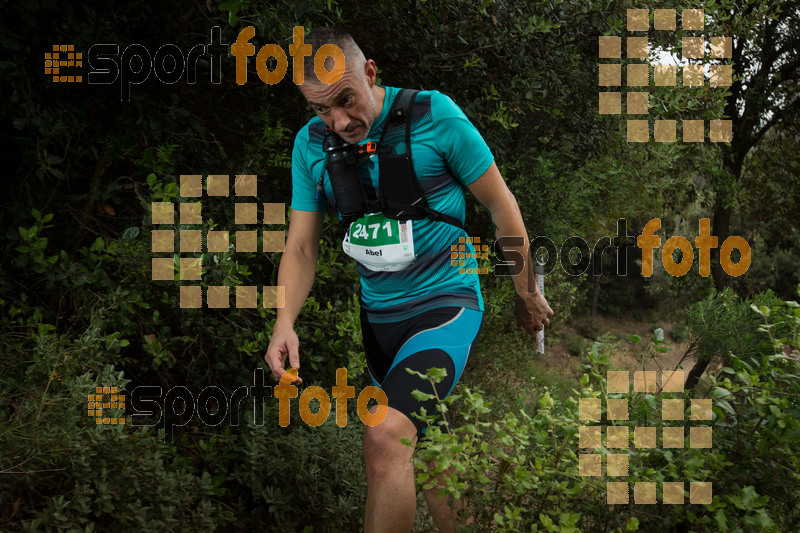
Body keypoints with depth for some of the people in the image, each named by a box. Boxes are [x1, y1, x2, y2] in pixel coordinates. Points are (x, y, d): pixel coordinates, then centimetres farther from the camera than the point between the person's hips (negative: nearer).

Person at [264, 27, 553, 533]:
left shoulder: (433, 115, -13)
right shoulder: (312, 144, 0)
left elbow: (501, 205, -3)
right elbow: (302, 246, 3)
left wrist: (526, 295, 5)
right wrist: (284, 324, -13)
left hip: (445, 302, -6)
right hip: (378, 316, 6)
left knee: (386, 436, -26)